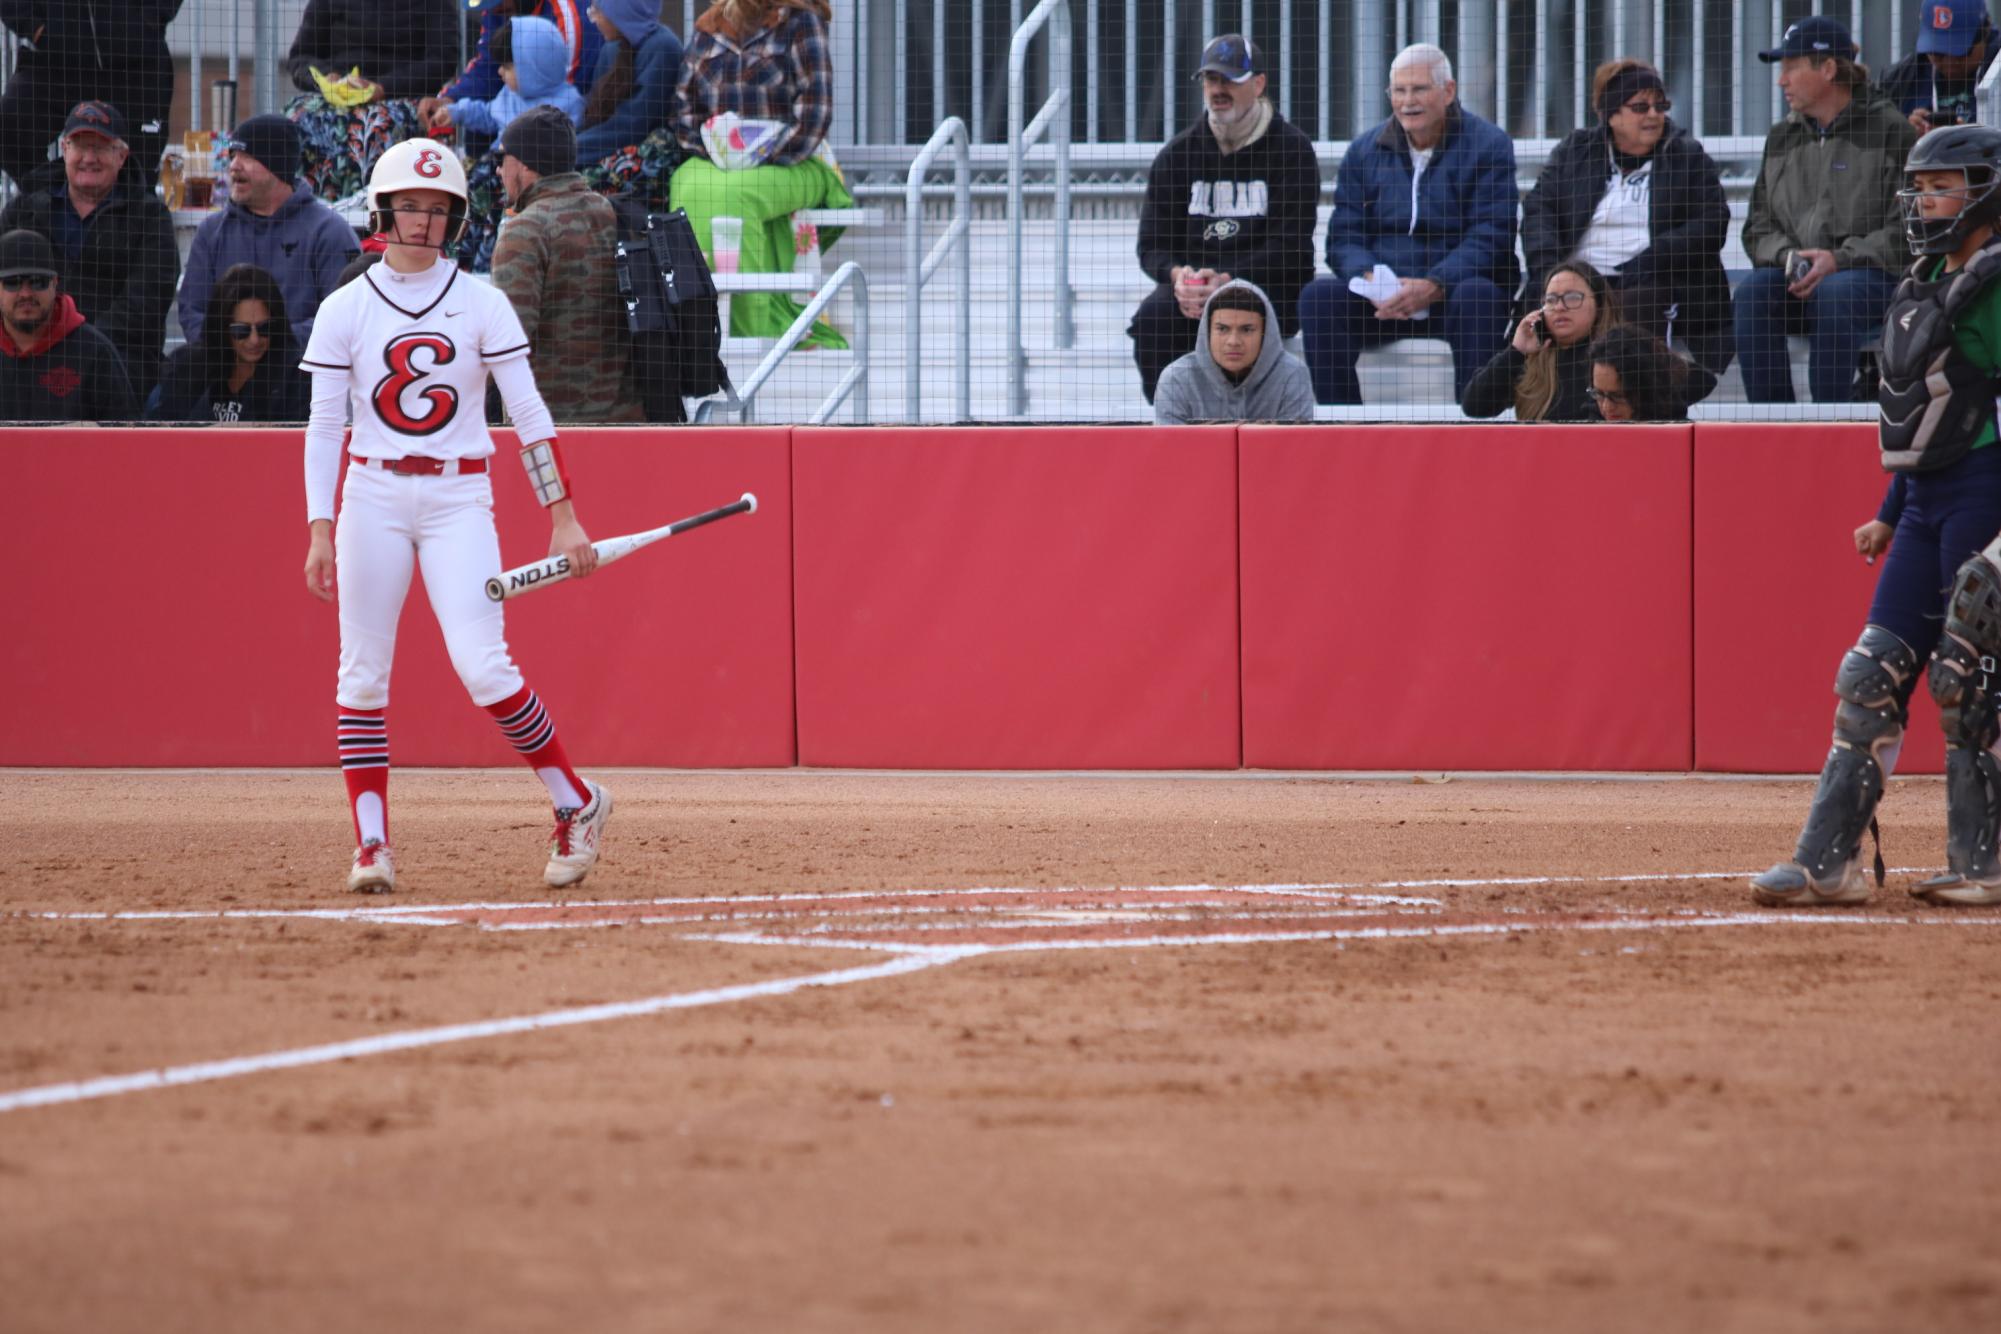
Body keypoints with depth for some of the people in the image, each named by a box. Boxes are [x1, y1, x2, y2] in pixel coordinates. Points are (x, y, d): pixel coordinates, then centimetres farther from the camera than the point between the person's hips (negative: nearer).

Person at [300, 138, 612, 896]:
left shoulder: (481, 305, 2)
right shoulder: (346, 310, 3)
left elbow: (528, 413, 1)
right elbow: (324, 426, 2)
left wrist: (564, 517, -4)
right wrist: (320, 529, -6)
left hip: (459, 499, -2)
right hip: (373, 498, 2)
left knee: (482, 664, -14)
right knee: (362, 671, -1)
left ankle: (576, 804, 2)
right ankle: (371, 845, 4)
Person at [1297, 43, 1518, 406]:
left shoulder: (1488, 146, 0)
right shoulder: (1365, 151, 13)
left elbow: (1490, 239, -9)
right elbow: (1344, 237, 7)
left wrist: (1433, 287, -25)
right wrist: (1369, 280, -17)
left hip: (1450, 291, -3)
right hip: (1382, 300, 3)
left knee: (1476, 295, -37)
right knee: (1318, 295, -25)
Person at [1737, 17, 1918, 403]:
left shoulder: (1891, 132, 0)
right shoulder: (1781, 139, 19)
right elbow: (1758, 229, 18)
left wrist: (1840, 260, -18)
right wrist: (1786, 256, -5)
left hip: (1876, 277, -5)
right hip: (1796, 279, 5)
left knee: (1837, 292, -37)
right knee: (1752, 293, -26)